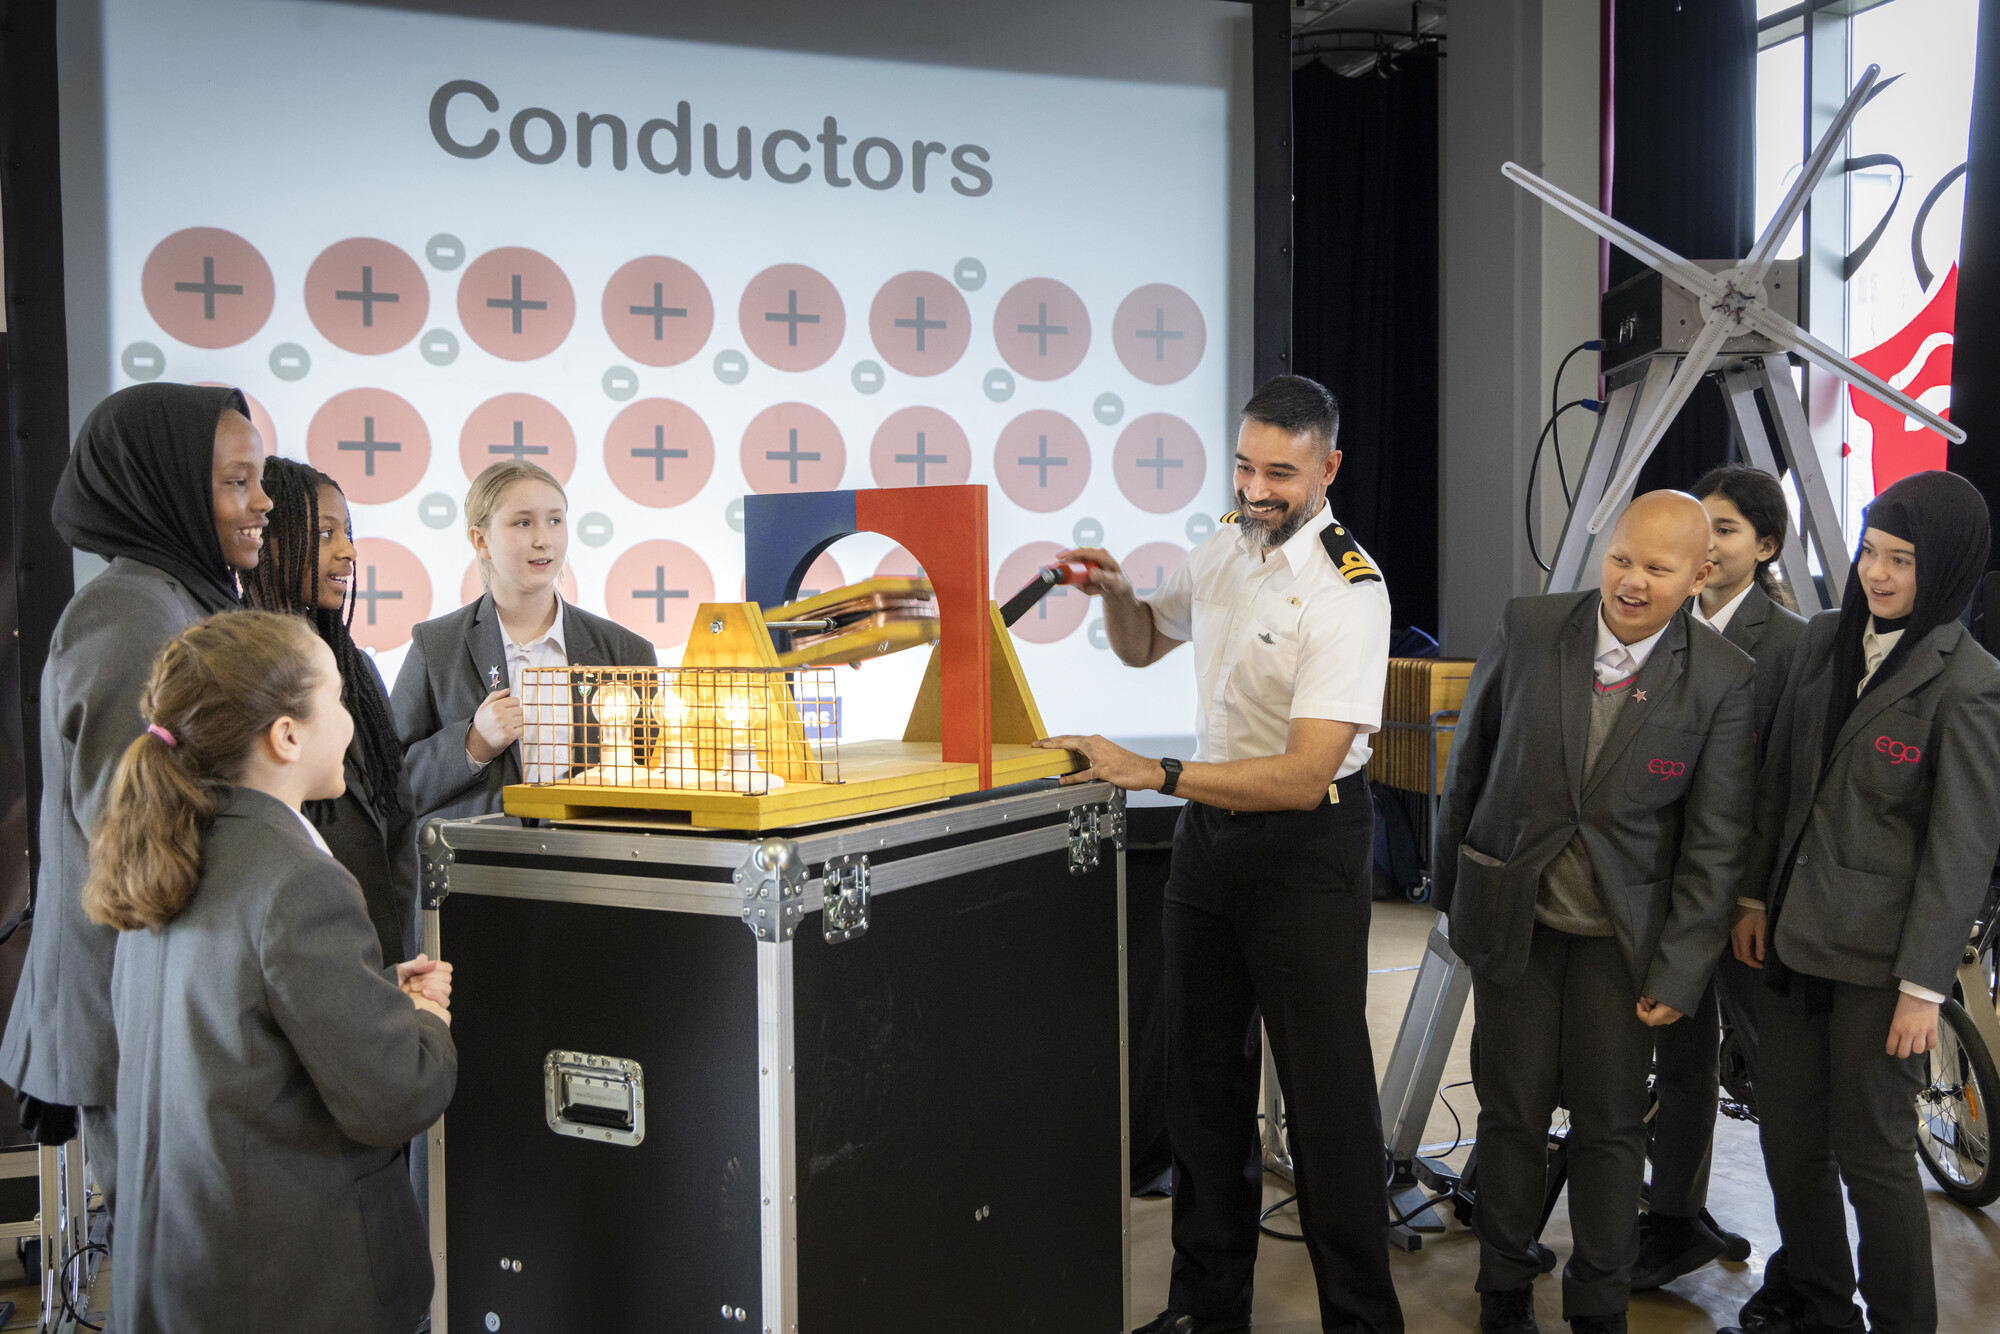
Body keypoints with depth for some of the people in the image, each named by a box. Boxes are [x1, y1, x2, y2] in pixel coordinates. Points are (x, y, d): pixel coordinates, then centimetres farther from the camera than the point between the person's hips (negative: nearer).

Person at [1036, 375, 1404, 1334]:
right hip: (1209, 827, 8)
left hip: (1305, 843, -7)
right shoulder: (1226, 545, 3)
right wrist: (1114, 593, -2)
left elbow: (1305, 776, -28)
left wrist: (1155, 775, -32)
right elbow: (1143, 644, 21)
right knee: (1200, 1074, 15)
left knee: (1324, 1091, -3)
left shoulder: (1347, 590, -21)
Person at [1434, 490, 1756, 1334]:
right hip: (1513, 916, 1)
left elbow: (1716, 843, -7)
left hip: (1623, 932, -1)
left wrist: (1679, 971, -8)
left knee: (1610, 1123, 7)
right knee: (1513, 1109, 10)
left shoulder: (1722, 682, -11)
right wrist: (1451, 887, 9)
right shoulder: (1527, 629, -8)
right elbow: (1469, 761, 4)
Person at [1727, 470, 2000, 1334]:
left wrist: (1924, 984, -14)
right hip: (1795, 934, 6)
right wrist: (1756, 897, 11)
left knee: (1871, 1148, 3)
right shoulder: (1825, 642, 6)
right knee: (1787, 1132, 14)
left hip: (1880, 953, -6)